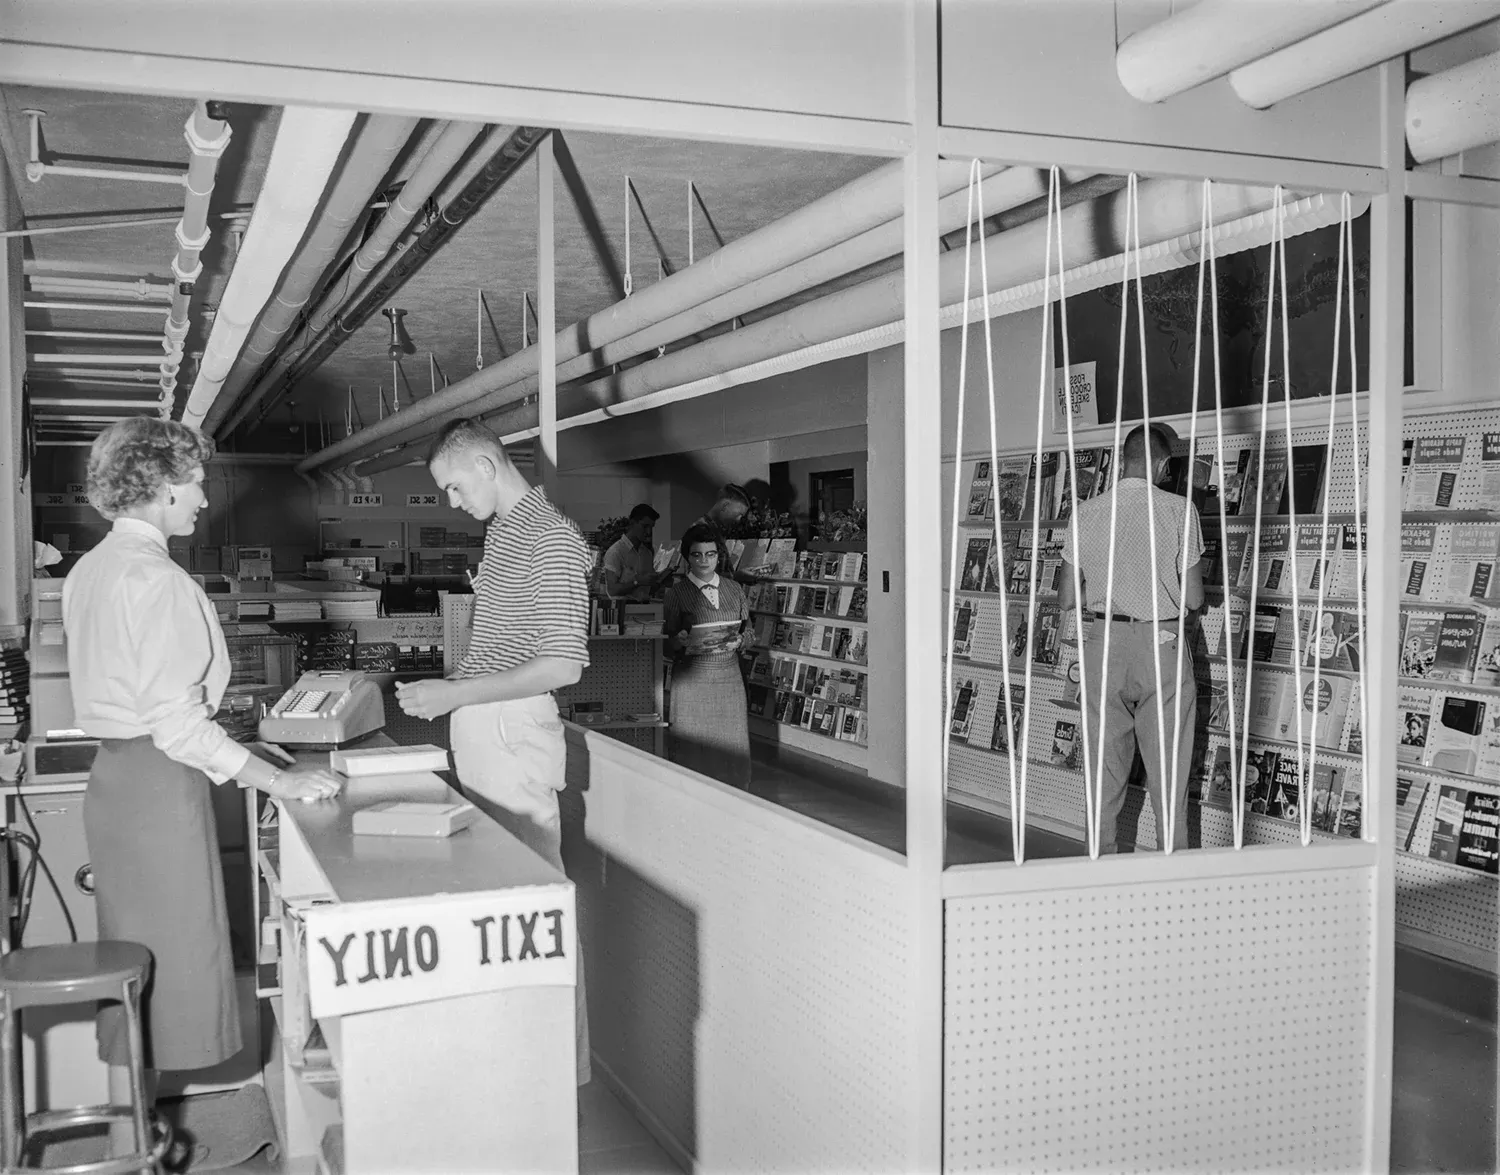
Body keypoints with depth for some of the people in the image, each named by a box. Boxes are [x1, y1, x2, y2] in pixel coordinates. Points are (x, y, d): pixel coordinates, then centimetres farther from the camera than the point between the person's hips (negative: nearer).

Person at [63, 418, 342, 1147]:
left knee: (133, 963, 16)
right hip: (158, 782, -9)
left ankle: (129, 1131, 27)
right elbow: (174, 722, -22)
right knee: (163, 967, 0)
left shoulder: (90, 570, 11)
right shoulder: (156, 579, -18)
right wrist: (278, 781, -17)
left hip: (112, 776, 9)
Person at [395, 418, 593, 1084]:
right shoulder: (501, 529, 15)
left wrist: (454, 696, -20)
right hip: (478, 728, 9)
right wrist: (444, 693, 13)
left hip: (514, 729, -9)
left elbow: (563, 665, -22)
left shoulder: (551, 541, -16)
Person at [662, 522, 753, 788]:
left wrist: (740, 640, -6)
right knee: (696, 747, -2)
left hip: (729, 676, 3)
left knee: (731, 744, 4)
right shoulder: (676, 593, -1)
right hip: (693, 678, -3)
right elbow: (668, 641, 0)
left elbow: (748, 628, 15)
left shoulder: (734, 589, 10)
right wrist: (685, 642, -20)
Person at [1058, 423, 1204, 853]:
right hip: (1161, 645, -2)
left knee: (1105, 768, 12)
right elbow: (1193, 599, -4)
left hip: (1102, 644, 2)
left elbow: (1066, 601, 2)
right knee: (1167, 769, 7)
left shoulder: (1086, 512, 0)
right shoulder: (1178, 510, -6)